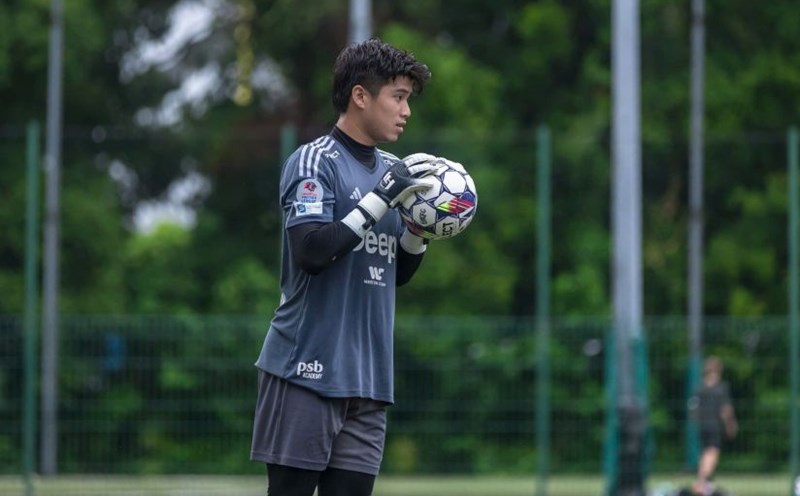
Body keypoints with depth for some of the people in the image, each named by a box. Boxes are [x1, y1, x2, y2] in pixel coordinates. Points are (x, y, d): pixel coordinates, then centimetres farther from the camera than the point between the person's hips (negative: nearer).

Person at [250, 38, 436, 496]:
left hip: (368, 377, 7)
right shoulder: (314, 161, -7)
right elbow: (310, 251, -20)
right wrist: (382, 198, -18)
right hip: (308, 371, -7)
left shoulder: (391, 169, 15)